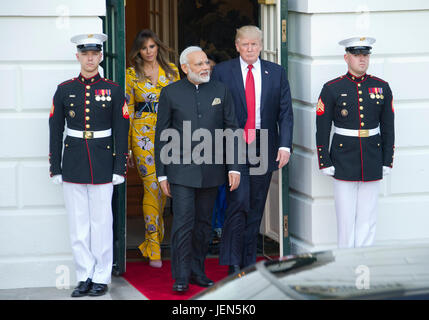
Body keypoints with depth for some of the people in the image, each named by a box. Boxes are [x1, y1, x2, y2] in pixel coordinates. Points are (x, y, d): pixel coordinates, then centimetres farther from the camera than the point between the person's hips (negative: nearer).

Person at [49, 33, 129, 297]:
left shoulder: (113, 90, 2)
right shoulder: (65, 90, 5)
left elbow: (121, 133, 2)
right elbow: (55, 131, 7)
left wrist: (120, 169, -4)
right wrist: (55, 168, 3)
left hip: (103, 165, -2)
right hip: (73, 165, 2)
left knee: (102, 223, 1)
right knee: (78, 223, 4)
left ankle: (101, 278, 9)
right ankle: (85, 277, 11)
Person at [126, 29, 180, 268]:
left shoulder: (171, 70, 9)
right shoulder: (132, 75, 3)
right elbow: (127, 111, 4)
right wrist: (126, 147, 0)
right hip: (143, 133, -3)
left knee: (163, 187, 6)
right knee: (152, 186, -10)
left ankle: (152, 241, 23)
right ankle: (154, 251, -6)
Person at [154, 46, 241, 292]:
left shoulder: (220, 91, 6)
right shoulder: (171, 93, 1)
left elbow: (231, 130, 7)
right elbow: (162, 135, 3)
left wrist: (234, 167, -1)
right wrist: (162, 174, 0)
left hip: (211, 170, 3)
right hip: (181, 170, -3)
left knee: (204, 224, 8)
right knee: (183, 223, -9)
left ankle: (197, 272, 18)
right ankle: (181, 277, -4)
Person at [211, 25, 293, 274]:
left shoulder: (277, 73, 8)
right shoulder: (222, 72, 2)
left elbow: (285, 112, 6)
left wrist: (285, 145, -6)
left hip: (264, 148, 3)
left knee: (256, 208, 8)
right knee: (239, 203, -14)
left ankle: (249, 263, 16)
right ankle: (233, 264, -9)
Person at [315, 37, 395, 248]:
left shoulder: (381, 87, 5)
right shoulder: (332, 89, -3)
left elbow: (388, 127, 9)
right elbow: (322, 129, -1)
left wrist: (387, 161, 5)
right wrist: (325, 163, -5)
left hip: (372, 162, 2)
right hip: (343, 163, -2)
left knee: (367, 217, 5)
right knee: (345, 217, 1)